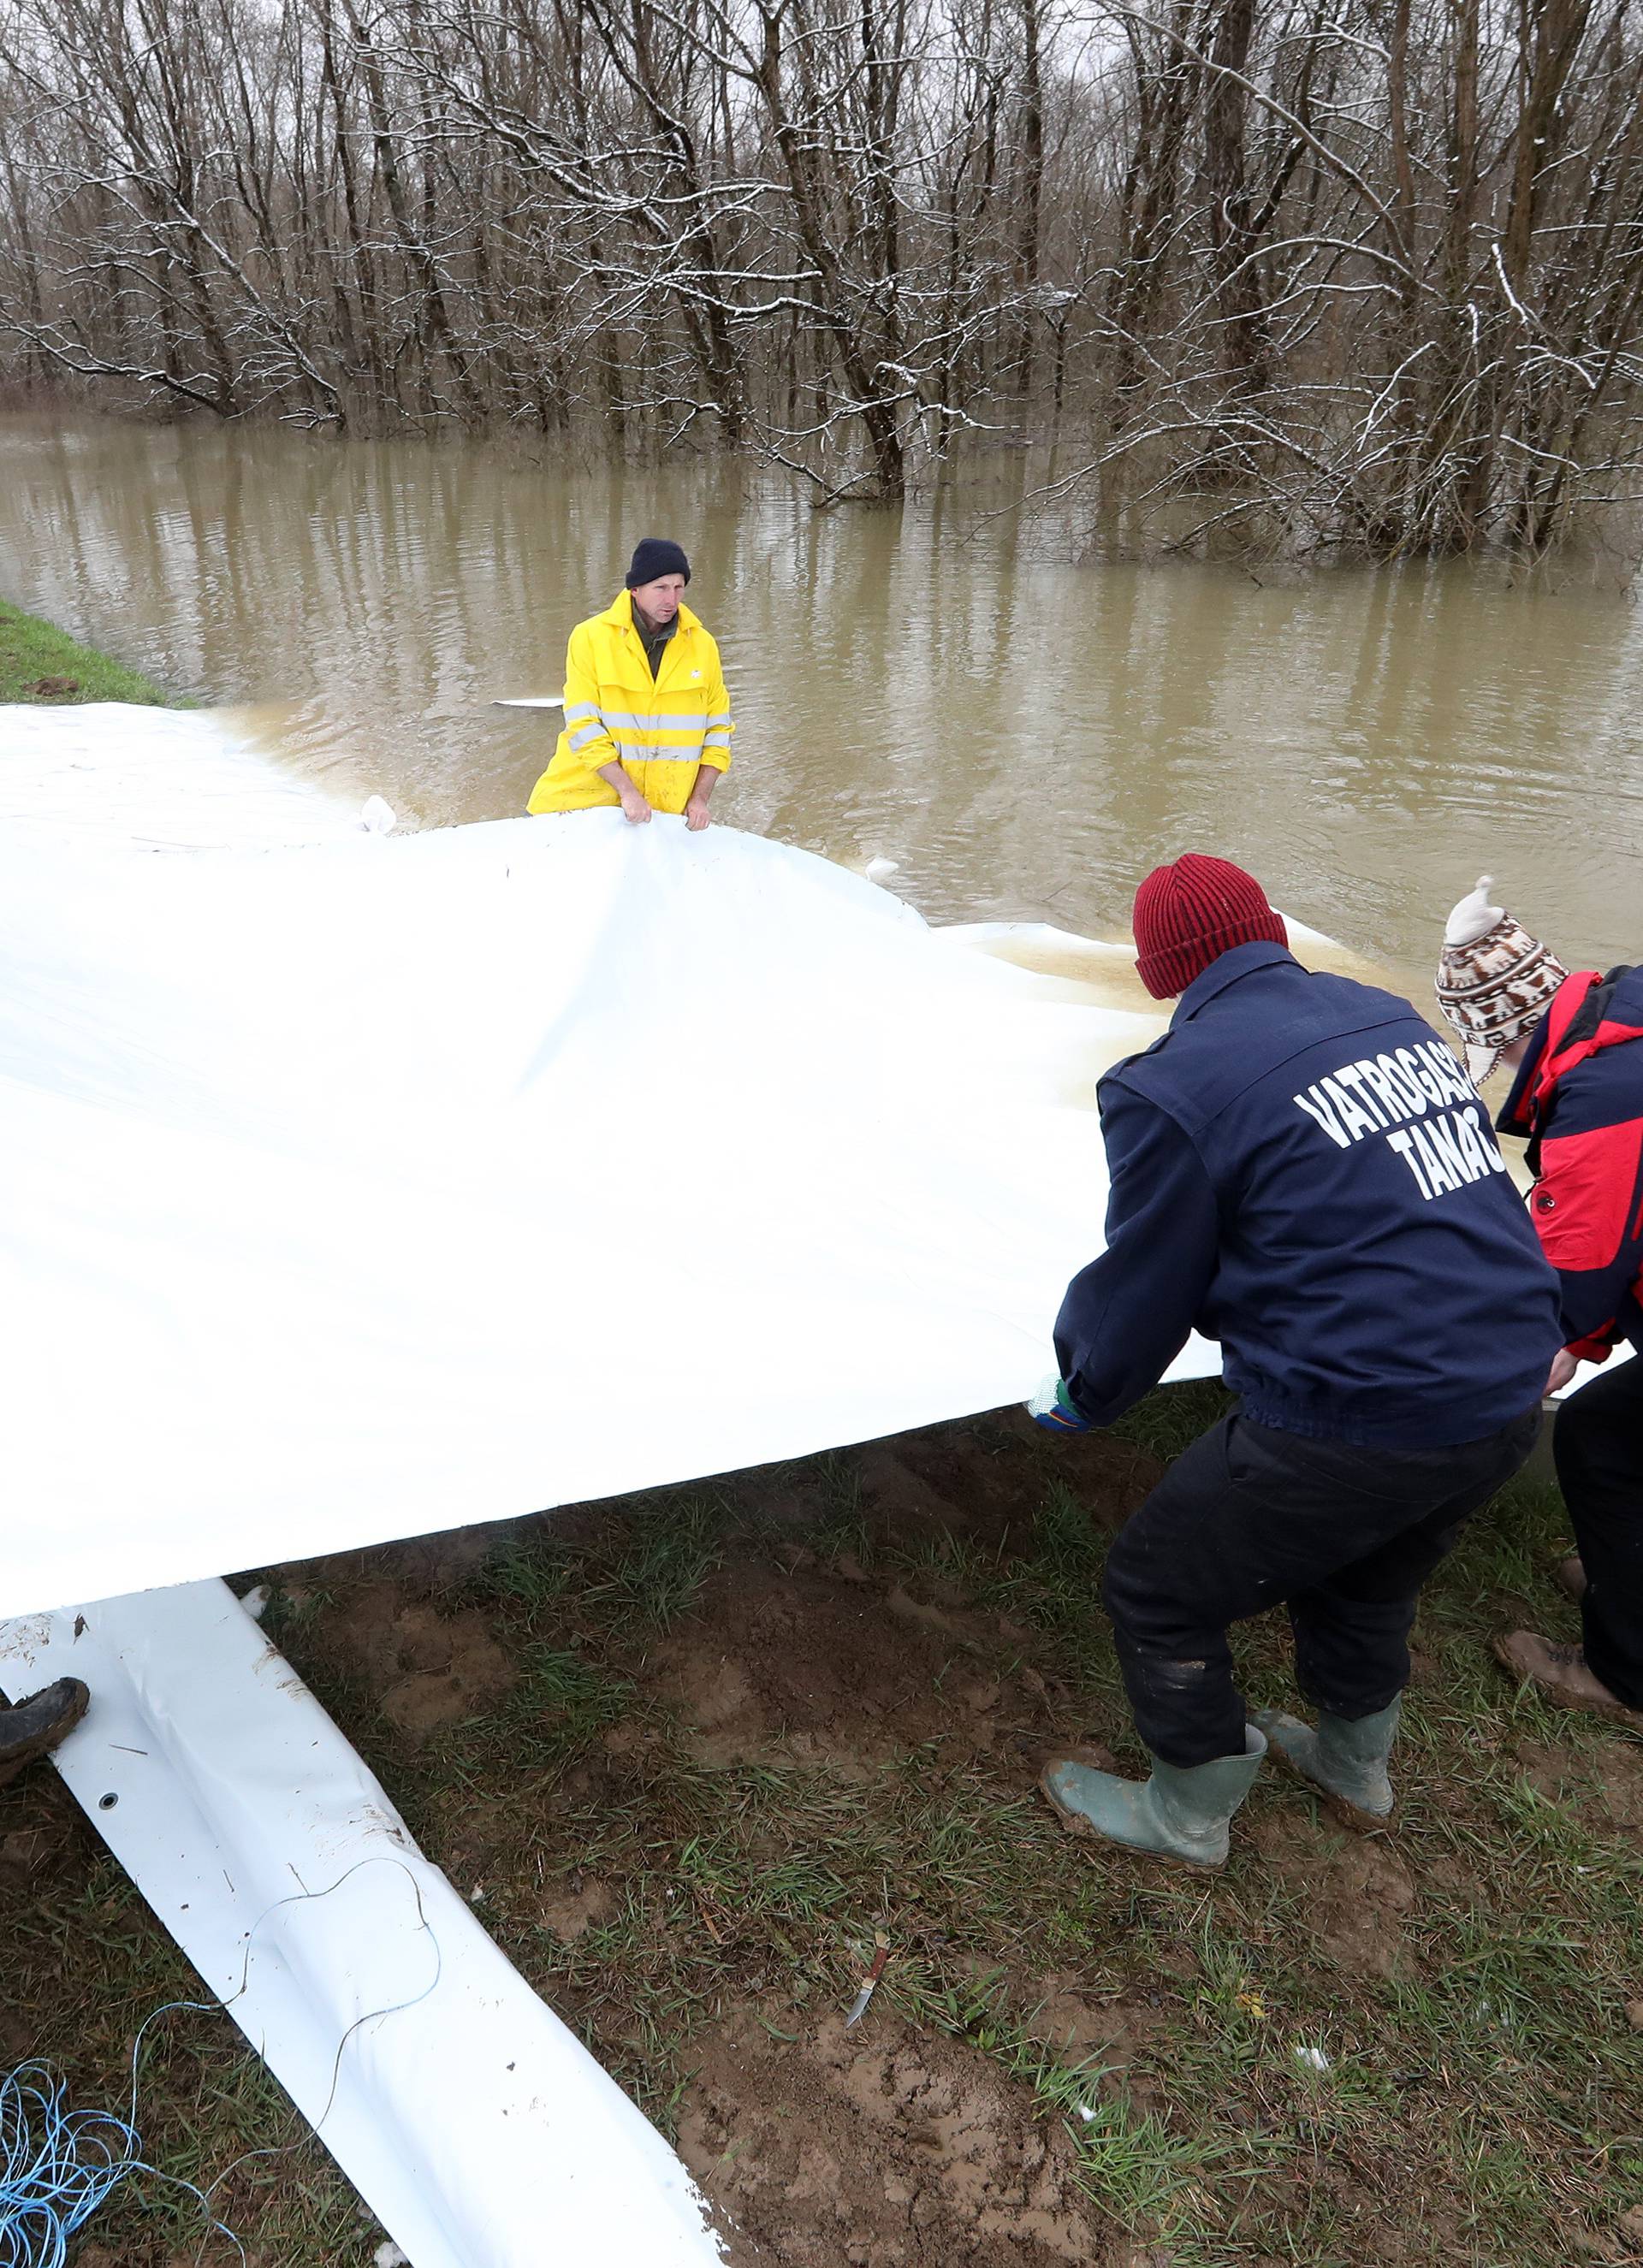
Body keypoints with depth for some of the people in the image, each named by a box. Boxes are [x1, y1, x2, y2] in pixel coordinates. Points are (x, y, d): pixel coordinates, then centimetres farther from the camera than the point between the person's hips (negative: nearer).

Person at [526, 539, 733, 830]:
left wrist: (699, 798, 0)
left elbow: (718, 729, 10)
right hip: (585, 801, -2)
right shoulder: (590, 637, -5)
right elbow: (583, 726, -11)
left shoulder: (702, 645, 5)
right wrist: (627, 790, -19)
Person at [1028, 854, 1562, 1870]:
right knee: (1369, 1581, 33)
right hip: (1510, 1398, 8)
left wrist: (1079, 1392, 15)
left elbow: (1143, 1294, -5)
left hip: (1357, 1425, -8)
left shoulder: (1173, 1088, -15)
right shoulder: (1394, 1016, 7)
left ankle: (1188, 1815, 37)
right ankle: (1356, 1766, 58)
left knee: (1158, 1593, 15)